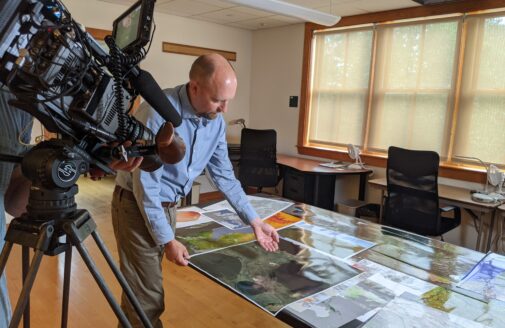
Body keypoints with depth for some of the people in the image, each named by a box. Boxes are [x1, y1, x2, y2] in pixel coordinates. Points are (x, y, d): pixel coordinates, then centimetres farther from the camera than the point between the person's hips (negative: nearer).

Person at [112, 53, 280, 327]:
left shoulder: (216, 121, -4)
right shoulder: (158, 112, -27)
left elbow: (224, 175, 4)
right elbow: (146, 184, -24)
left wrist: (254, 220, 2)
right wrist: (168, 240, -18)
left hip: (168, 207, 6)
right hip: (137, 205, -6)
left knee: (141, 289, 19)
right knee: (147, 296, 0)